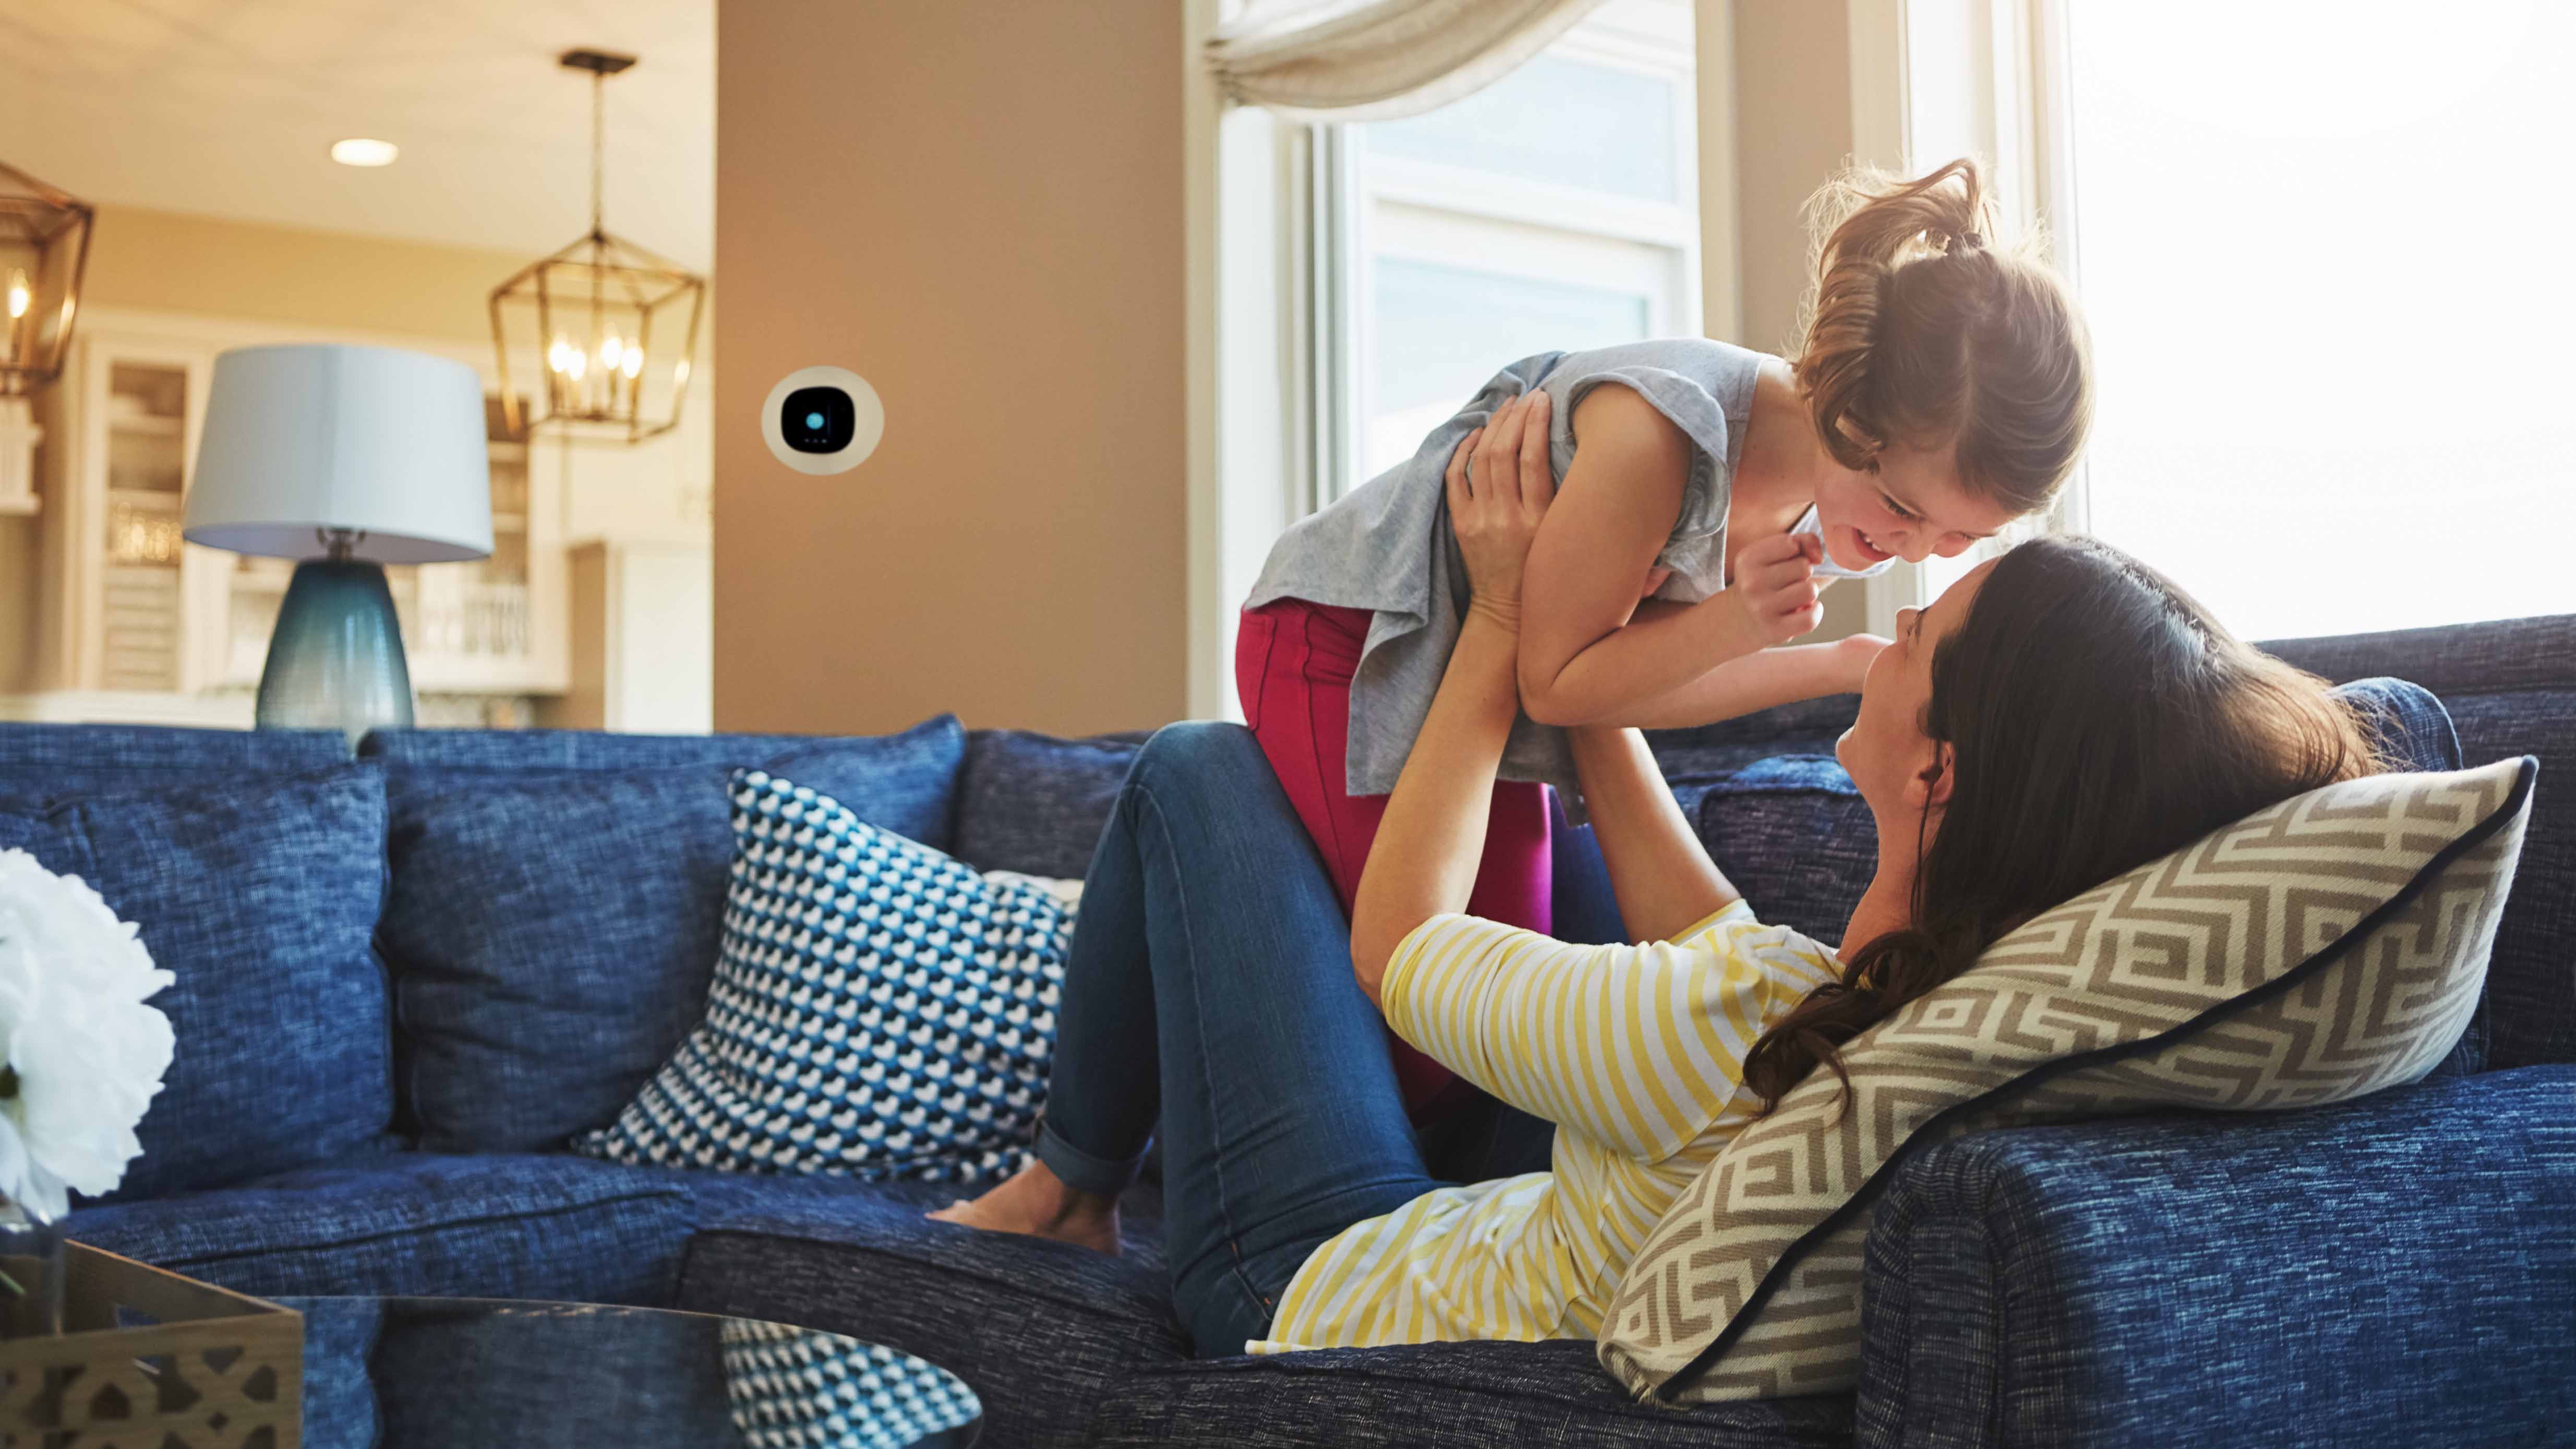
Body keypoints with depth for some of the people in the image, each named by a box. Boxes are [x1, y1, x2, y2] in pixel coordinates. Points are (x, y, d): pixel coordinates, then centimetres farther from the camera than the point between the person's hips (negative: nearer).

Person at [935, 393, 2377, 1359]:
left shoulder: (1721, 1037, -43)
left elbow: (1394, 939, -21)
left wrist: (1507, 617, -12)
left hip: (1317, 1285, -6)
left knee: (1201, 767, 5)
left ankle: (1069, 1179, 28)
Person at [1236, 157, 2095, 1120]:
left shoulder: (1842, 513, -9)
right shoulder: (1667, 426, -35)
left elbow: (1637, 685, -3)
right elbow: (1556, 681, -22)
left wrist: (1851, 665, -14)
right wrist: (1737, 622, -35)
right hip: (1349, 638, -8)